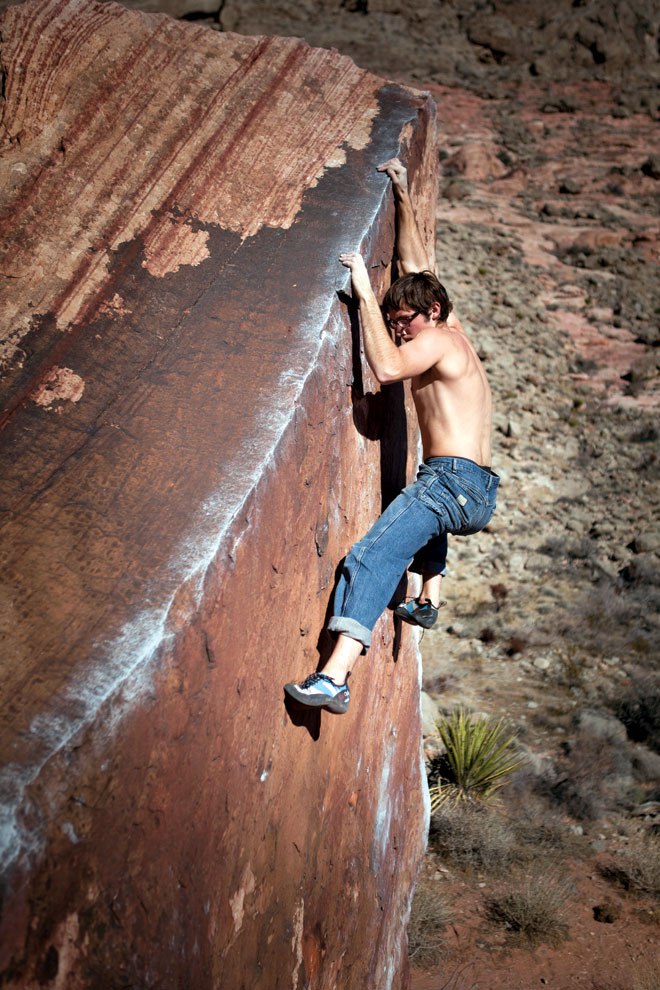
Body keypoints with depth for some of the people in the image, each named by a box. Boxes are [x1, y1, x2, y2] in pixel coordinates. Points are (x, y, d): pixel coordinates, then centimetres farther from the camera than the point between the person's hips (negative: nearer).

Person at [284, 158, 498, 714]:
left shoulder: (437, 339, -4)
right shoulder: (453, 331, 21)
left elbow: (387, 368, -23)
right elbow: (416, 266, 31)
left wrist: (365, 293, -14)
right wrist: (403, 197, 34)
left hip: (452, 481, -10)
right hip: (479, 493, 10)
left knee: (373, 557, -26)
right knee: (429, 516, 46)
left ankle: (336, 677, -41)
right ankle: (429, 600, 37)